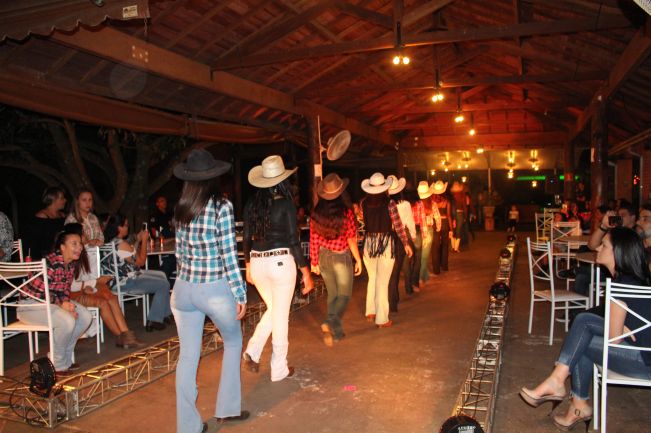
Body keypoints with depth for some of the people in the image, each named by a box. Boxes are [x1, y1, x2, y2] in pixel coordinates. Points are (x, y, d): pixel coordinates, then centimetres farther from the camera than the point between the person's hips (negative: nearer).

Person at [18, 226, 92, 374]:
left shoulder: (70, 264, 3)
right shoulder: (50, 262, -25)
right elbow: (39, 292, -24)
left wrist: (67, 303, -13)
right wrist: (61, 304, -26)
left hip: (53, 302, 9)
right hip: (30, 304, -9)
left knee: (86, 317, -7)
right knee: (67, 321, -30)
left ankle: (65, 358, 8)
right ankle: (57, 364, -8)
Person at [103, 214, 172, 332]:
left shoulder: (113, 242, 8)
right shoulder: (122, 244, -24)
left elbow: (134, 257, 14)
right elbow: (140, 262, -16)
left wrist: (139, 241, 7)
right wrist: (144, 240, -9)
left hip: (129, 276, 11)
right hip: (127, 282, -11)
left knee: (162, 275, 20)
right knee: (163, 284, -10)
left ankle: (165, 313, 25)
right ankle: (154, 321, -2)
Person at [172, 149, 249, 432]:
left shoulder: (180, 210, 4)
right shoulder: (222, 207, -13)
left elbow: (180, 252, 11)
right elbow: (229, 255, -13)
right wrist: (240, 294, -6)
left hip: (183, 289, 5)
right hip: (216, 290, -4)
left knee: (188, 356, 11)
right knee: (233, 343, 20)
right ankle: (227, 408, 28)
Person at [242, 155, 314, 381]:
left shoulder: (251, 204, 3)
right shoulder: (286, 204, -10)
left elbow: (247, 239, 9)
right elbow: (293, 241, -11)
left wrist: (248, 266, 21)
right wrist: (306, 272, -4)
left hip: (257, 263, 5)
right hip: (281, 262, -5)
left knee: (273, 309, 25)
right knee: (281, 315, 7)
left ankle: (252, 351, 13)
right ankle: (279, 369, 18)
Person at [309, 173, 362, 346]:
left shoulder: (316, 213, -6)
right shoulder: (346, 212, -16)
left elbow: (313, 240, -1)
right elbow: (351, 240, -11)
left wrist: (314, 261, 10)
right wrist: (358, 260, 1)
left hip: (323, 257, 4)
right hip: (341, 257, -4)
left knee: (332, 294, 18)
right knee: (344, 295, 9)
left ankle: (336, 332, 25)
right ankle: (330, 322, -14)